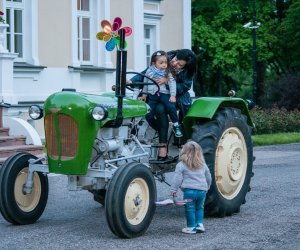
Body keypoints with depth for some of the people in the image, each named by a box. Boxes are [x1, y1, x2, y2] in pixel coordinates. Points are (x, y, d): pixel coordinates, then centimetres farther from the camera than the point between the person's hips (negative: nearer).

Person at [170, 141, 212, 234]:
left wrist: (173, 190, -3)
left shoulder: (181, 165, -1)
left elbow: (177, 178, -7)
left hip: (189, 190, -4)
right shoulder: (203, 165, 14)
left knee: (190, 209, 7)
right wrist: (207, 187, 36)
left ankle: (191, 227, 10)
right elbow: (209, 178, 22)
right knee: (199, 208, 22)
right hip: (202, 190, 4)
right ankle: (200, 224, 17)